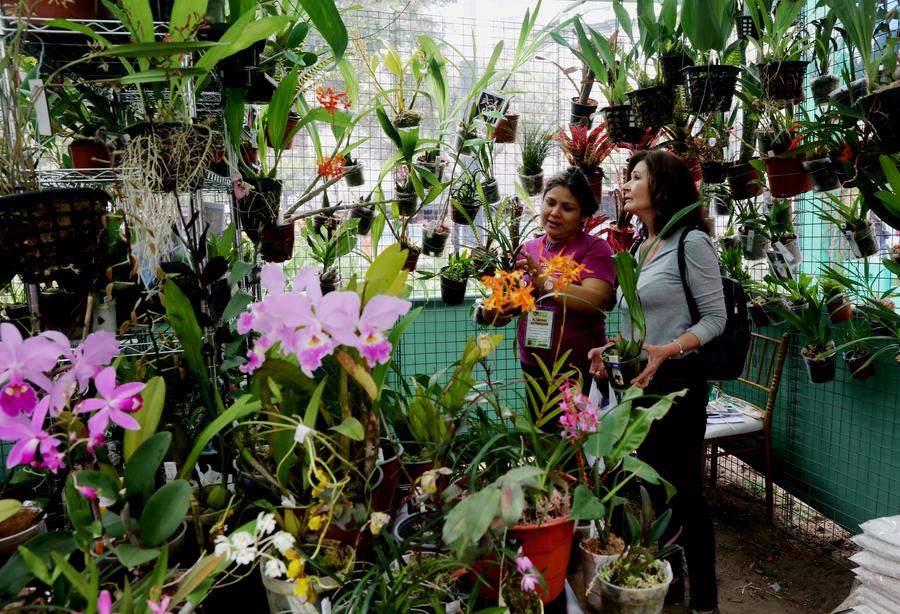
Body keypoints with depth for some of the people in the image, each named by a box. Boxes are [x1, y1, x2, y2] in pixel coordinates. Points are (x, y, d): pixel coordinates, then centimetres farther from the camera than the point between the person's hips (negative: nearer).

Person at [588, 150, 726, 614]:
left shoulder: (691, 242, -11)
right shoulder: (642, 249, 13)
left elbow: (715, 317, -12)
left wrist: (667, 350, -26)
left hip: (675, 383, -8)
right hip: (637, 383, 8)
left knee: (683, 493, 3)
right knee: (650, 488, 17)